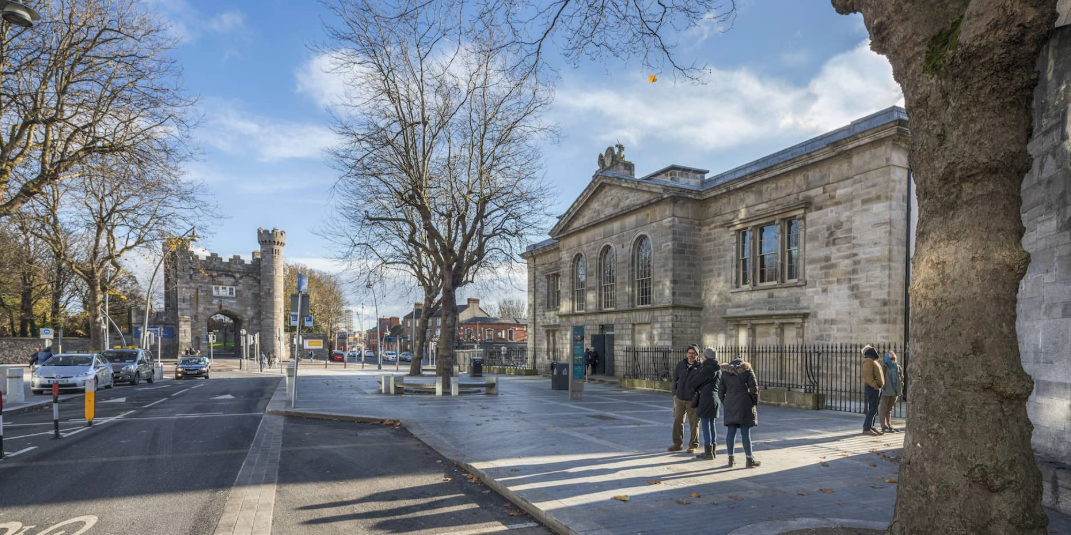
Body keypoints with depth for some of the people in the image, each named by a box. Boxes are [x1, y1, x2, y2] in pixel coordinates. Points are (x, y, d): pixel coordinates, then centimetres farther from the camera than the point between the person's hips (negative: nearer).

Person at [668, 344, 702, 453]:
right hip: (679, 399, 4)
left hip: (692, 400, -4)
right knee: (677, 421, 9)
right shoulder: (680, 364, 4)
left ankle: (693, 445, 17)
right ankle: (677, 443, 19)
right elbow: (675, 378, 16)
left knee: (694, 423, 5)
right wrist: (675, 392, 11)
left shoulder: (700, 367, -10)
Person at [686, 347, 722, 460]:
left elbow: (695, 382, -7)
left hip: (707, 399, -9)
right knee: (712, 425, 15)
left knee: (705, 426, -2)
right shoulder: (718, 369, 11)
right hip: (716, 399, 9)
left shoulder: (707, 369, -16)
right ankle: (713, 451, 21)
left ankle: (708, 453, 1)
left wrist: (690, 387, 15)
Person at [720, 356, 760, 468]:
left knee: (730, 432, 6)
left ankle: (731, 458, 12)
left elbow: (721, 391, 8)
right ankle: (750, 459, 6)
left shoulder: (725, 373, 10)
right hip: (744, 404, -3)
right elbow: (754, 388, -2)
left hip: (730, 405, 3)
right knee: (745, 432, 0)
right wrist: (755, 405, 6)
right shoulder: (747, 370, 2)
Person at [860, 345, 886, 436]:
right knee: (872, 409, -11)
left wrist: (878, 386, 14)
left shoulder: (872, 361, 21)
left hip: (876, 388, 10)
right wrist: (875, 386, -22)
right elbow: (867, 376, -21)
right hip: (872, 388, -10)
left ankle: (871, 427, 15)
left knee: (873, 409, 11)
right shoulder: (868, 361, -11)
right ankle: (866, 428, -11)